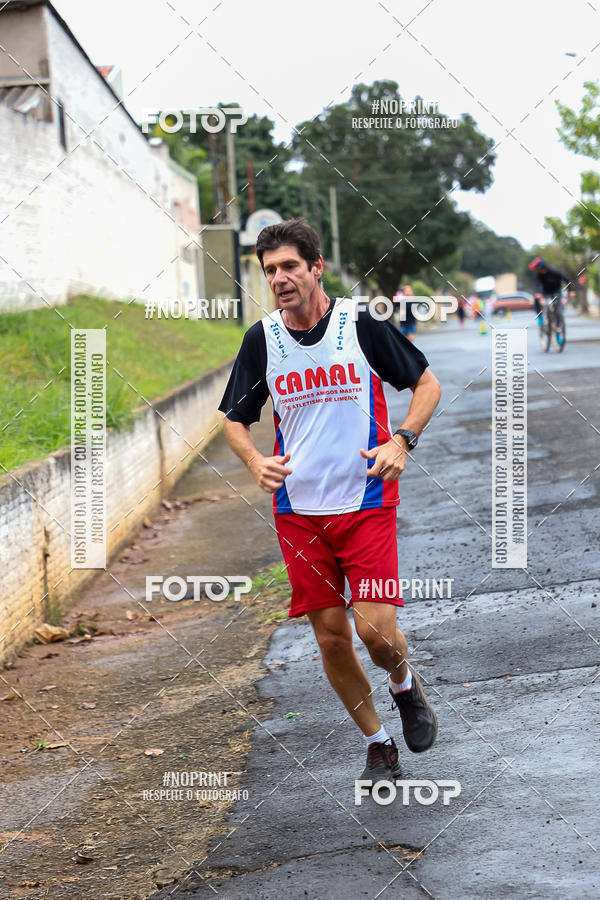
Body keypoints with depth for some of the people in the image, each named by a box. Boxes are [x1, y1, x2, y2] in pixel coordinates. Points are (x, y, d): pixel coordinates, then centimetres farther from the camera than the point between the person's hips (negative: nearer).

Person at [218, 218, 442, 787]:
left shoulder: (361, 324, -7)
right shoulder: (261, 339, 0)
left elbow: (427, 384, 4)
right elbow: (235, 420, 12)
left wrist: (401, 441, -12)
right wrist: (256, 462, -9)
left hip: (366, 503, -3)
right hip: (298, 510, 3)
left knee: (375, 629, -11)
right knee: (331, 637, 4)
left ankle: (405, 685, 24)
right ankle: (378, 746, 24)